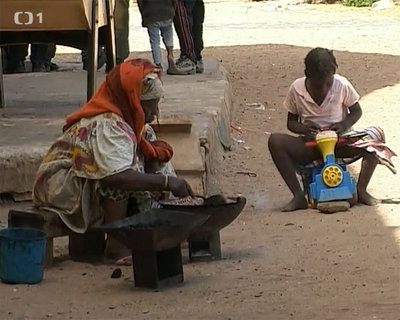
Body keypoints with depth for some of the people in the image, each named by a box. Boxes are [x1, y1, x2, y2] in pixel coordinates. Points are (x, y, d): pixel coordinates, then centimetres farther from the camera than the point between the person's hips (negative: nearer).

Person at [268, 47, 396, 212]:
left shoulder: (342, 85, -9)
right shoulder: (296, 89, -7)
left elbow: (356, 111, 5)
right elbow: (291, 122, 4)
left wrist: (344, 124, -17)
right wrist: (304, 128, -20)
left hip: (340, 142, 0)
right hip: (310, 145, 0)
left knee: (376, 137, -27)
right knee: (275, 141, -29)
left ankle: (361, 190, -16)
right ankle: (298, 196, -27)